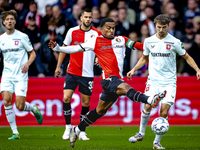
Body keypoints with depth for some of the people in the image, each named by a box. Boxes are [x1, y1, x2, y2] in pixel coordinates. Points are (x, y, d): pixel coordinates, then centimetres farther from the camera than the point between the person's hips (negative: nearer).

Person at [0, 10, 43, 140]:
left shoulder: (22, 37, -2)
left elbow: (33, 53, 4)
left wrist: (27, 64, -14)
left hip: (21, 75, -3)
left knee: (20, 106, -11)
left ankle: (34, 109, 25)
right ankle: (15, 132, -5)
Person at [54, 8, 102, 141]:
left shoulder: (97, 33, 0)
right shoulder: (72, 31, 0)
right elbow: (64, 48, 11)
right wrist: (58, 66, 12)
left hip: (87, 74, 0)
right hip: (72, 71, 0)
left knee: (86, 102, 2)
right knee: (66, 98, -11)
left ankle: (82, 131, 14)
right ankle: (68, 128, 4)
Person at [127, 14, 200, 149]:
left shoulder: (174, 42, -3)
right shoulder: (148, 41, 5)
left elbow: (187, 57, 8)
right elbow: (144, 58, 21)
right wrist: (134, 70, 10)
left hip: (169, 82, -2)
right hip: (153, 81, 2)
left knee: (164, 112, -9)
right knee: (147, 106, -15)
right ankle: (141, 133, 8)